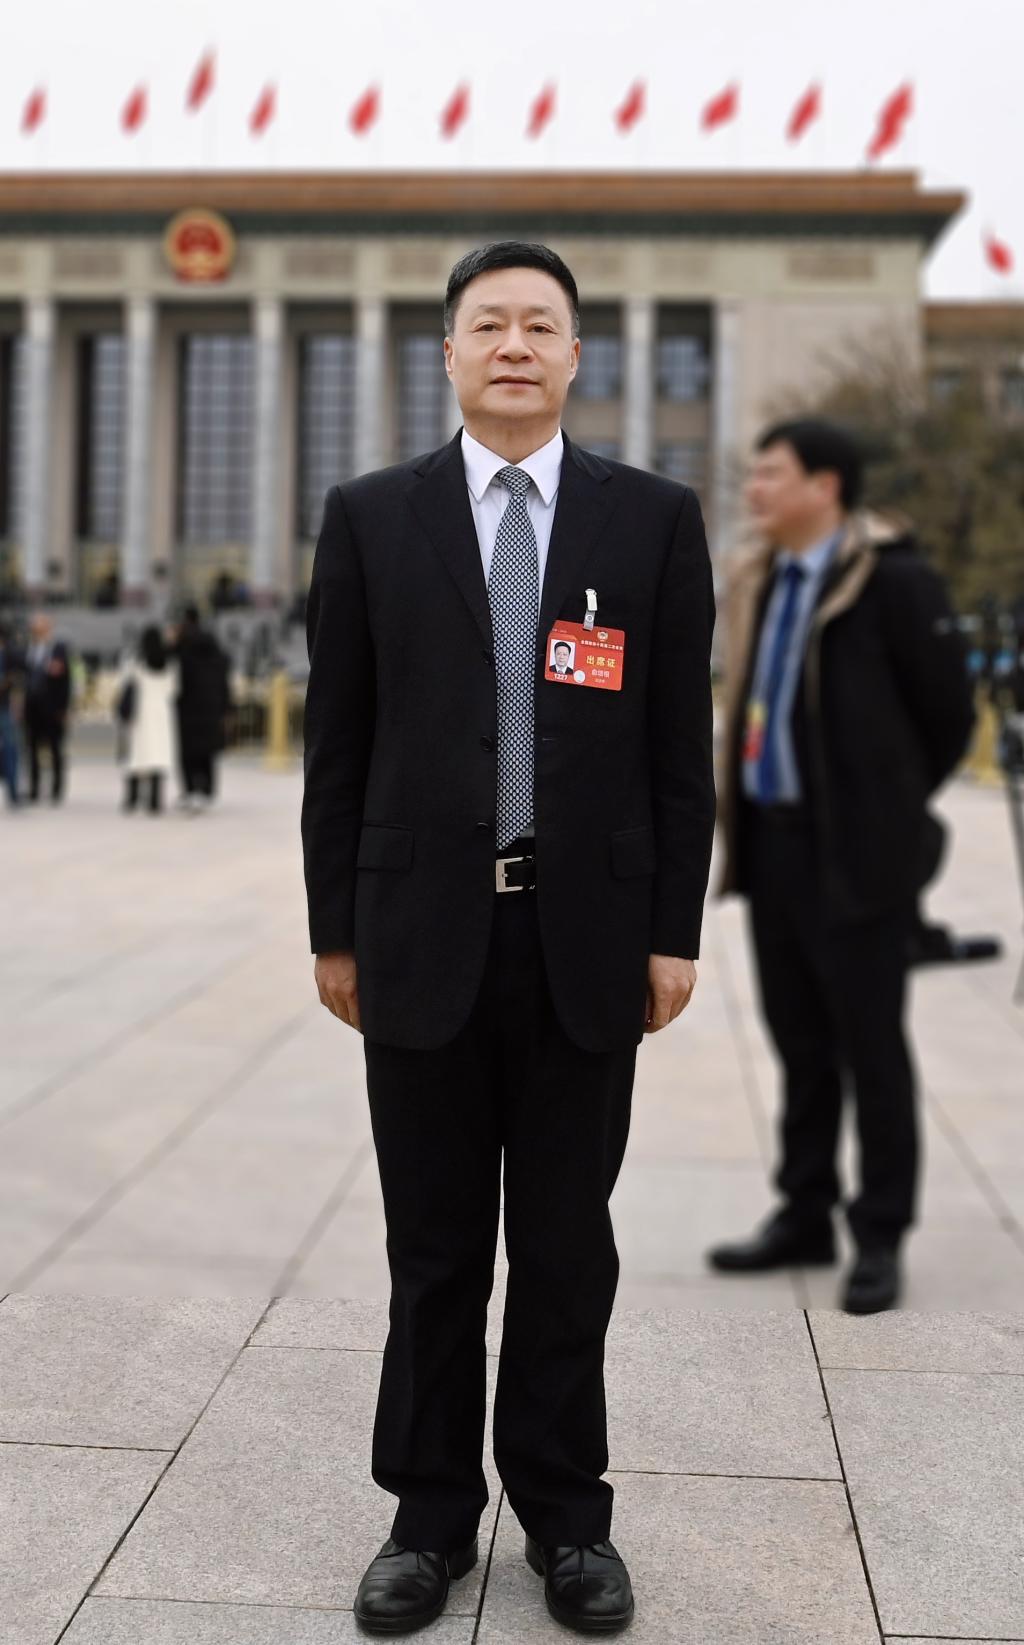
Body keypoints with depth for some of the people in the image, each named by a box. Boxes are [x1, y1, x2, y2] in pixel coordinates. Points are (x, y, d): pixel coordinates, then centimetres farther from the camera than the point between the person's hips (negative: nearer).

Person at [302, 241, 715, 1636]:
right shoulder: (371, 517, 4)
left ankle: (565, 1513, 25)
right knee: (433, 1247, 10)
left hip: (587, 935, 0)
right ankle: (432, 1513, 25)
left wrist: (674, 932, -1)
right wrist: (336, 930, 2)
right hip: (424, 931, 0)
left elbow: (681, 744, 3)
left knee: (567, 1247, 10)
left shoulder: (655, 518, 4)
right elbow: (337, 740, 4)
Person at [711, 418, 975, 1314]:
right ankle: (805, 1214, 27)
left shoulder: (892, 579, -12)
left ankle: (881, 1236, 14)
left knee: (870, 1046, 2)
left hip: (854, 853, -7)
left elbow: (950, 715, -6)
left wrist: (891, 808, 5)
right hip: (773, 837, 7)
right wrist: (745, 820, 16)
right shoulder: (762, 578, 10)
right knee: (800, 1041, 15)